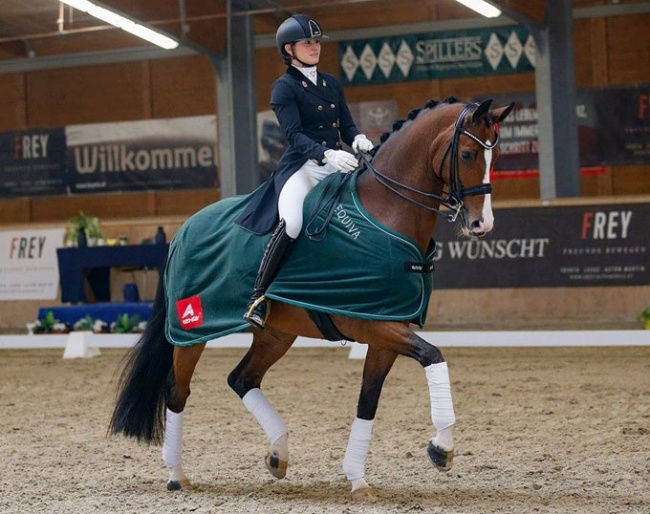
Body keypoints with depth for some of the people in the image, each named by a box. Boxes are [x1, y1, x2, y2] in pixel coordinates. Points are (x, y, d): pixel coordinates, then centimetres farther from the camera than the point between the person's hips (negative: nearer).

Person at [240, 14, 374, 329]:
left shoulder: (332, 84, 18)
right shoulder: (284, 87, 0)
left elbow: (347, 126, 15)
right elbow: (295, 135, -12)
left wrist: (358, 140, -10)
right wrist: (327, 155, -30)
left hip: (336, 165, 7)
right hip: (302, 167, -7)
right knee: (291, 224, -32)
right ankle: (258, 297, -24)